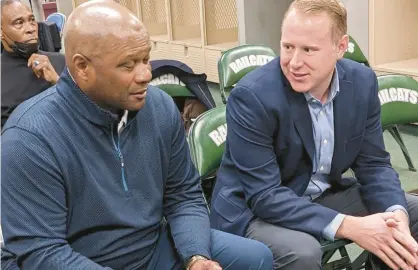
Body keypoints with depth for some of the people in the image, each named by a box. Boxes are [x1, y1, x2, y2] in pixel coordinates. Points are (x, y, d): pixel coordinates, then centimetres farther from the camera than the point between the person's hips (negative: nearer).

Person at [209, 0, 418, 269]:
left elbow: (374, 164, -1)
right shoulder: (251, 96, -25)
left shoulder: (362, 82, -7)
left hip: (326, 196, 6)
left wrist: (396, 215, -22)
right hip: (255, 209, -5)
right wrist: (350, 227, -33)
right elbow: (264, 195, -26)